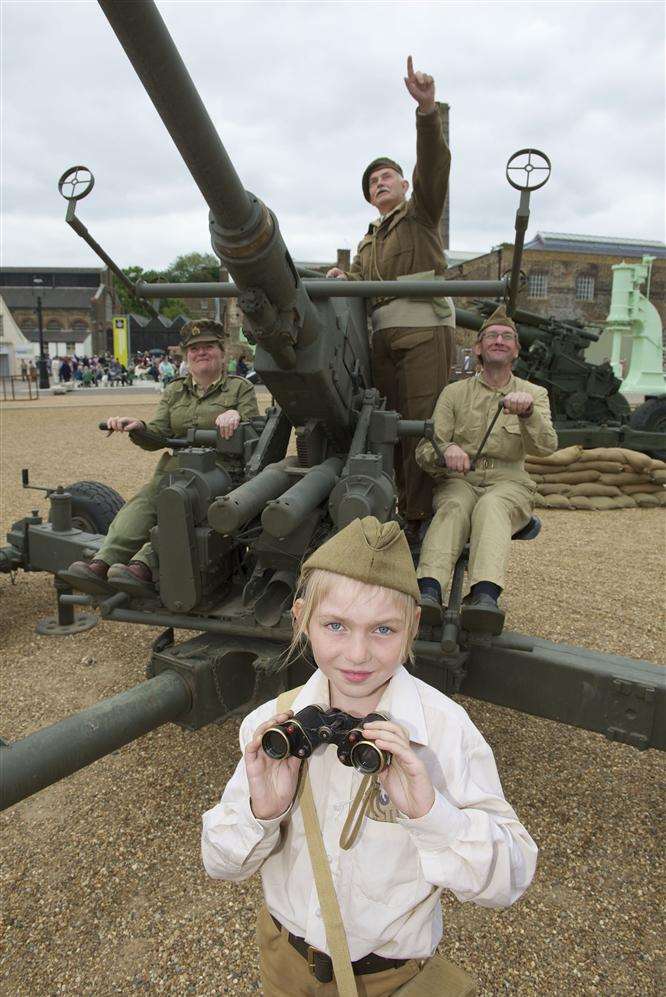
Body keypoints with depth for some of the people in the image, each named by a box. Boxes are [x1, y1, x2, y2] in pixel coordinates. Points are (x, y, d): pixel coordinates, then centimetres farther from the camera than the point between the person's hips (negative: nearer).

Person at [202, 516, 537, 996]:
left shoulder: (445, 729, -27)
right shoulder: (276, 724, -17)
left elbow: (511, 879, -22)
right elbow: (220, 864, -9)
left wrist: (431, 812, -39)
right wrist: (260, 812, -30)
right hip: (283, 955, 3)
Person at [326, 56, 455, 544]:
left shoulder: (421, 213, 11)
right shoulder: (369, 239, 30)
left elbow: (433, 165, -6)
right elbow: (359, 278, 25)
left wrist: (427, 109, -20)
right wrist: (342, 276, 2)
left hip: (425, 326, -6)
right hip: (383, 334, 7)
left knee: (420, 423, -12)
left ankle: (420, 518, -10)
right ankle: (405, 508, 13)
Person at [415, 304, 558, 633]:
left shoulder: (534, 394, 13)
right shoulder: (454, 392, 10)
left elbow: (546, 446, -7)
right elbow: (424, 450, 2)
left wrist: (528, 412, -28)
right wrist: (446, 450, -23)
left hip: (508, 485, 0)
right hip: (458, 481, 1)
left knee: (490, 507, -36)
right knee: (453, 507, -35)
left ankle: (485, 596, -58)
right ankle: (429, 591, -54)